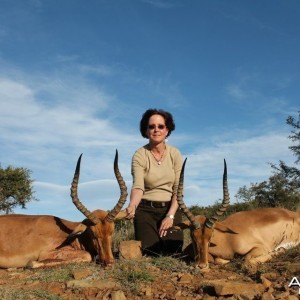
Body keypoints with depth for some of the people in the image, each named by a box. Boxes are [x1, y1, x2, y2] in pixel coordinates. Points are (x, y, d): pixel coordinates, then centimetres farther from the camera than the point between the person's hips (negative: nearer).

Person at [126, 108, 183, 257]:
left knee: (173, 254, -9)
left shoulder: (175, 154, -3)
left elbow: (178, 188, -5)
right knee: (151, 254, -11)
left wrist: (170, 215, -15)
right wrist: (132, 206, -44)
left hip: (171, 208, 2)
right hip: (146, 209, -1)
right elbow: (138, 186, -23)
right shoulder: (139, 155, -10)